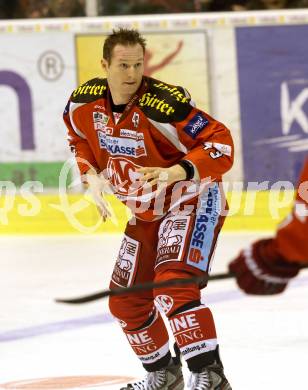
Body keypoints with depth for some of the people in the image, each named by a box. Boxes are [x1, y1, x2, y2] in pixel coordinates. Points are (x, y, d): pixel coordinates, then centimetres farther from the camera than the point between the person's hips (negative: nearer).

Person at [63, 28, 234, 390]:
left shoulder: (163, 106, -29)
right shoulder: (84, 103, -9)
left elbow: (221, 143, -26)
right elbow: (80, 138, 15)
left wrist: (177, 172, -38)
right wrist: (93, 176, -1)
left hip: (193, 201, -8)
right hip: (147, 213, 8)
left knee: (172, 288, -28)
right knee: (126, 303, 13)